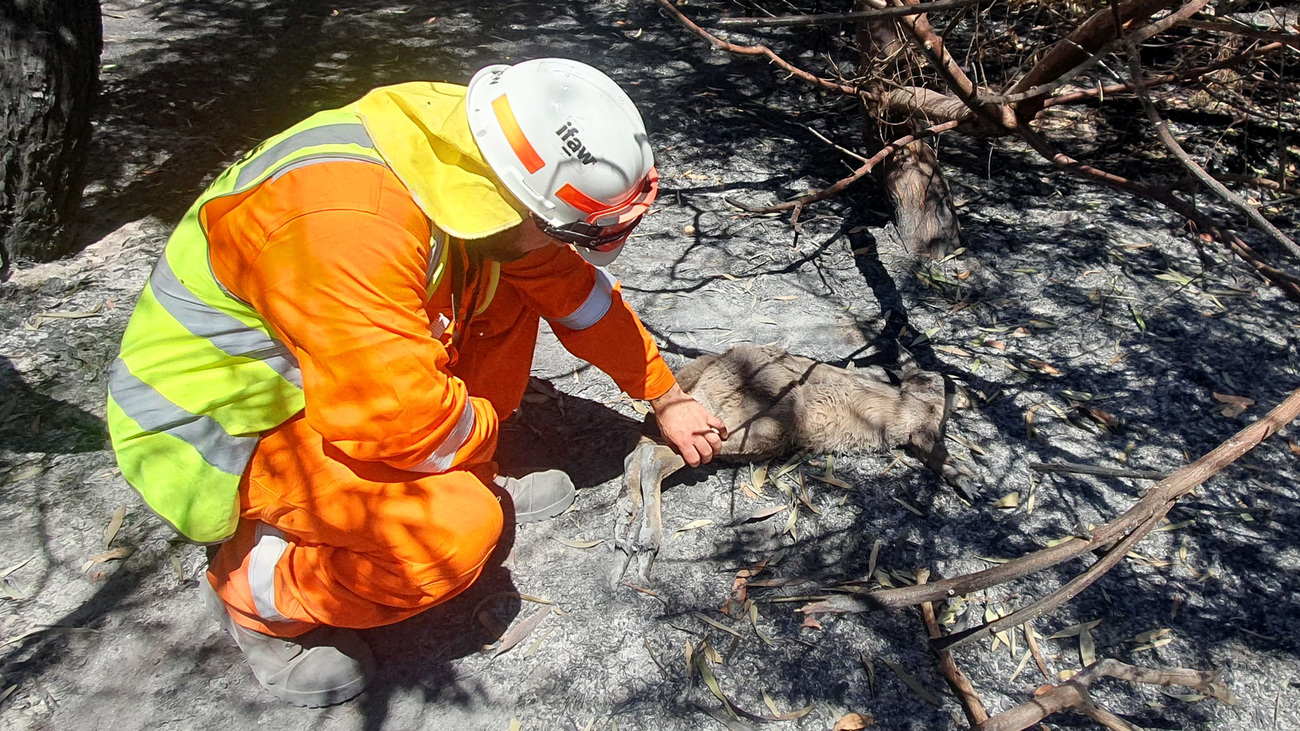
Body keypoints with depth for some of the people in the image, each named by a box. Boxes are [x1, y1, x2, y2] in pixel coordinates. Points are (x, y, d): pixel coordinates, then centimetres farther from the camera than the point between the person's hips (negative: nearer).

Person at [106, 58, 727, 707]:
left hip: (305, 377, 8)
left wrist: (666, 399, 13)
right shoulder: (351, 220, -36)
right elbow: (401, 421, -39)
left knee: (507, 293, 3)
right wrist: (480, 430, -15)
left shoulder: (468, 164, -7)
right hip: (217, 433, -8)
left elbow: (575, 289, 4)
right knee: (459, 529, -28)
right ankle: (253, 592, -3)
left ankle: (470, 485, 11)